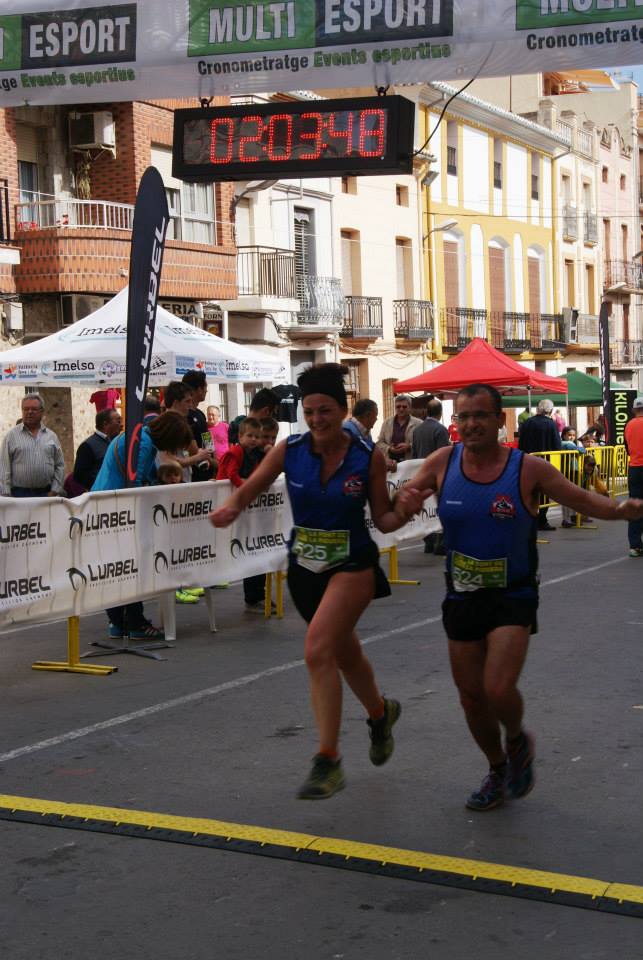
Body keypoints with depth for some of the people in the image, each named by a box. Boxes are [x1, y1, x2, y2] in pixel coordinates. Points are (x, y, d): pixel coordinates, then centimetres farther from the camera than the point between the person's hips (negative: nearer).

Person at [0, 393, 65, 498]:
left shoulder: (51, 436, 11)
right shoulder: (11, 436, 3)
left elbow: (59, 466, 10)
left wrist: (54, 491, 0)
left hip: (46, 494, 2)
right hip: (19, 494, -2)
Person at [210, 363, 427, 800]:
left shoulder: (369, 457, -13)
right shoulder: (290, 450, -9)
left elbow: (383, 519, -6)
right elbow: (251, 488, 1)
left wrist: (405, 512, -27)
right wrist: (231, 508, -20)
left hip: (353, 565, -4)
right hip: (305, 566, 4)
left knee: (318, 651, -23)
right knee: (345, 652, 23)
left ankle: (328, 760, -15)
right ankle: (380, 712, 54)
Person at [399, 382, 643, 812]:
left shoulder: (528, 469, -13)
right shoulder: (443, 463, -5)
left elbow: (582, 498, -6)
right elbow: (406, 495, 7)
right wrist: (406, 500, -18)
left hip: (513, 597, -4)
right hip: (462, 596, 4)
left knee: (498, 689, -18)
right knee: (471, 696, 11)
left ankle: (517, 740, 18)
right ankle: (498, 771, 38)